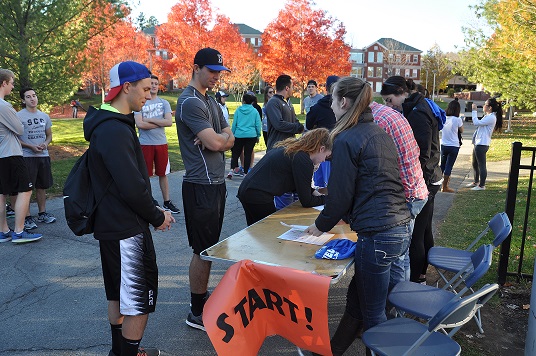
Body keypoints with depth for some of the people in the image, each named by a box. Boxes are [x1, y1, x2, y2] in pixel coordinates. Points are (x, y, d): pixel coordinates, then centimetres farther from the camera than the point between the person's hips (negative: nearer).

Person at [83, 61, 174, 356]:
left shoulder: (112, 124, 12)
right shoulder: (114, 131, -22)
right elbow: (132, 187, -26)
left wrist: (153, 209, 8)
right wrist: (157, 216, -11)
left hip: (112, 224, 11)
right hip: (126, 229, -11)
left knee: (119, 294, 22)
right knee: (138, 301, 0)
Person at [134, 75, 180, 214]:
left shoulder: (164, 103, 6)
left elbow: (169, 122, -8)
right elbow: (139, 124, -13)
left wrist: (150, 120, -10)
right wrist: (160, 123, -8)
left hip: (161, 143, 2)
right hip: (145, 144, -2)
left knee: (163, 174, 10)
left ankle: (167, 202, 19)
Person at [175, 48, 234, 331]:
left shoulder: (210, 101, 17)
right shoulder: (190, 102, -14)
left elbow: (229, 139, 10)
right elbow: (216, 142, -22)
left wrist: (218, 138, -12)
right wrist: (223, 137, 0)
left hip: (215, 182, 10)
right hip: (201, 185, -10)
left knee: (209, 247, 17)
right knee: (203, 250, -2)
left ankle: (202, 296, 31)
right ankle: (197, 313, 11)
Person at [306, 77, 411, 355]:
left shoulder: (347, 140, -12)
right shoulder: (380, 133, 14)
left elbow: (340, 194, -10)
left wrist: (320, 225, 7)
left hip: (377, 236, -9)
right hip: (400, 229, 9)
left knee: (372, 314, 8)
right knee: (356, 298, 20)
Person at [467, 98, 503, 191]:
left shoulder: (491, 117, -16)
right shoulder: (488, 116, 17)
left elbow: (476, 123, -21)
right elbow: (479, 123, 20)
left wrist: (474, 110, -13)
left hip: (482, 144, -11)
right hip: (478, 143, 11)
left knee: (481, 165, -4)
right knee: (475, 164, 20)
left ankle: (482, 185, 4)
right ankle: (476, 182, 34)